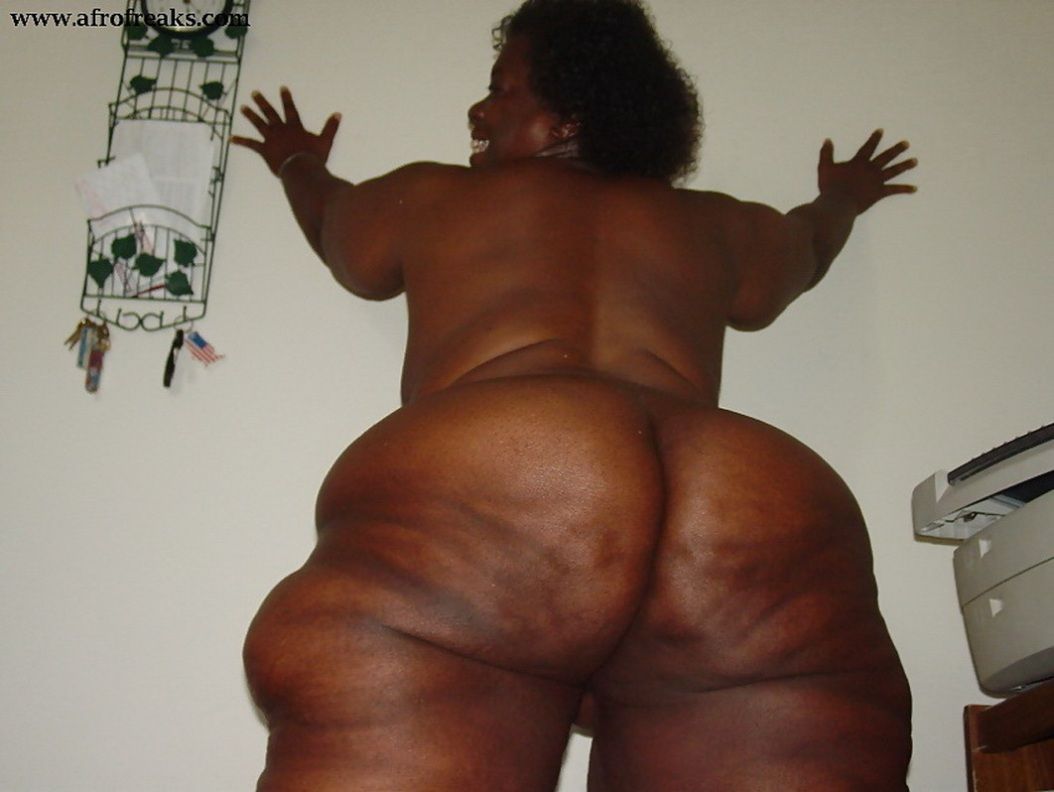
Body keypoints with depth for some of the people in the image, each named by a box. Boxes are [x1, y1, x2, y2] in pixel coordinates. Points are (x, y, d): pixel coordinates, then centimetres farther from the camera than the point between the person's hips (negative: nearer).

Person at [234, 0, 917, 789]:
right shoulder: (714, 229, 34)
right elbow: (806, 247, 57)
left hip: (467, 508, -2)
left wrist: (300, 165, 74)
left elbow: (336, 227, 51)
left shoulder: (428, 198, 29)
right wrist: (839, 203, 80)